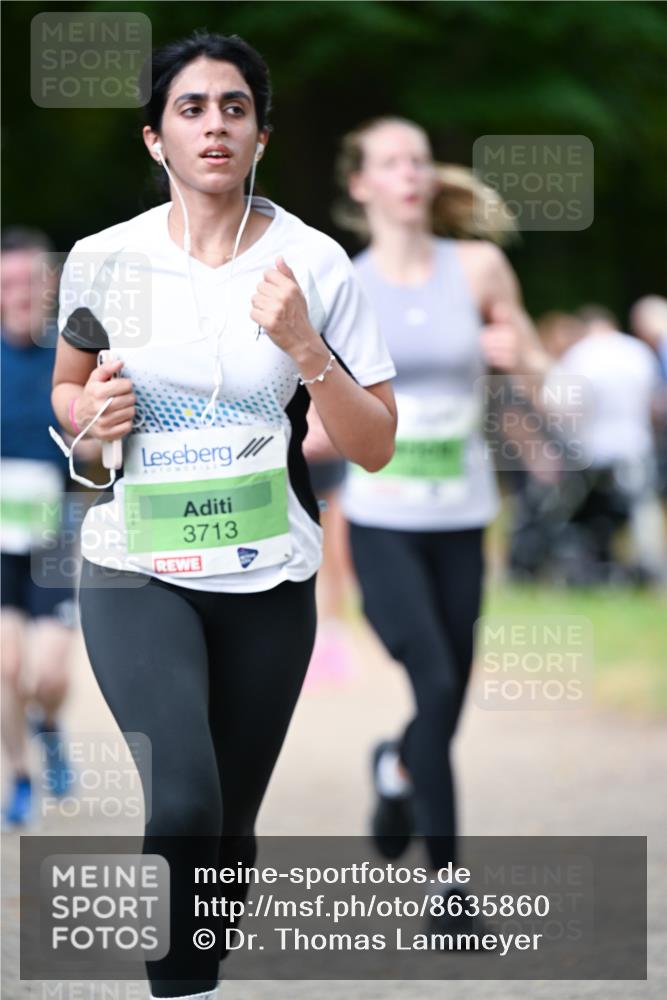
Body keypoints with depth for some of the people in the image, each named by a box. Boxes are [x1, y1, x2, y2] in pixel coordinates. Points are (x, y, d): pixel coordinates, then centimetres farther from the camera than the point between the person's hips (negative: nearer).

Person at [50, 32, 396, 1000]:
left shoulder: (314, 265, -4)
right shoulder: (103, 259, -2)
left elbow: (376, 446, -3)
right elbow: (66, 389, 16)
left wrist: (305, 348, -18)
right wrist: (92, 414, -7)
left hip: (267, 582, 1)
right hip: (136, 573, -1)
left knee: (229, 827, 10)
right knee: (184, 801, -23)